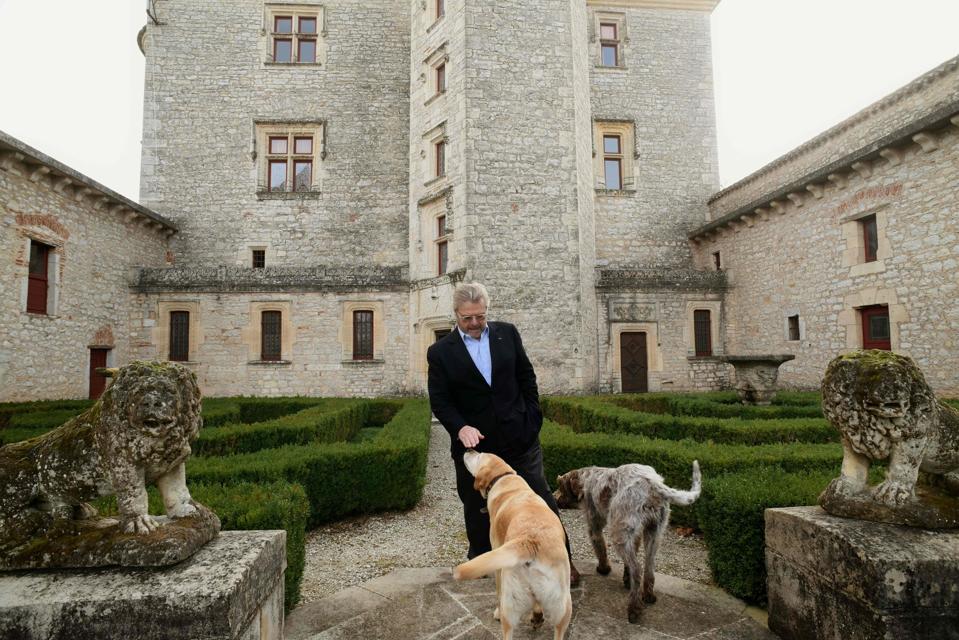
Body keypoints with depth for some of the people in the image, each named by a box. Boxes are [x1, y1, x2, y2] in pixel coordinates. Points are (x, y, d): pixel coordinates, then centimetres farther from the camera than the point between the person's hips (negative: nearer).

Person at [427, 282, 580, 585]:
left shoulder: (507, 333, 1)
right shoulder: (440, 351, -5)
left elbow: (526, 376, 7)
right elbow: (439, 401, -7)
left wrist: (532, 416, 1)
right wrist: (460, 427, -23)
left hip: (518, 436, 1)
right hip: (473, 442, -1)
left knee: (542, 500, 8)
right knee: (477, 508, 15)